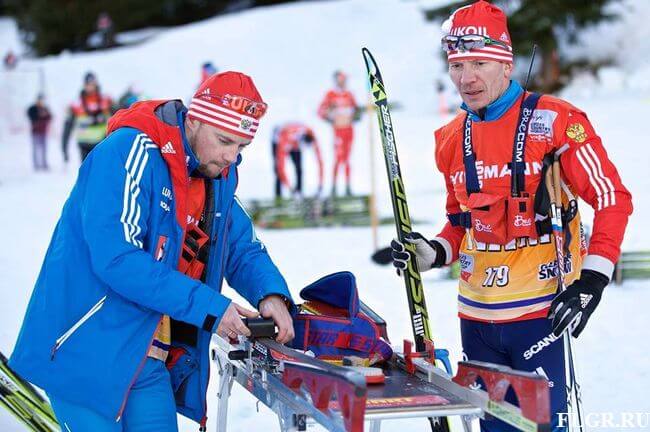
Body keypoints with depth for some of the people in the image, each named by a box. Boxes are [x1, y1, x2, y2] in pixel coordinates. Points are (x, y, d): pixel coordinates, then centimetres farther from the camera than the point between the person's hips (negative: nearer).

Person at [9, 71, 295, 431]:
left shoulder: (217, 178, 9)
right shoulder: (130, 153, -17)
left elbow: (243, 249, 20)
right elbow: (116, 258, -26)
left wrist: (271, 294, -5)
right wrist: (208, 307, -24)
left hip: (150, 364, 8)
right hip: (86, 347, -8)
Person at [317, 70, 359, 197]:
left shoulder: (349, 95, 10)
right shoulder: (331, 95, -5)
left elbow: (356, 108, 23)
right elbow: (321, 111, -6)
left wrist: (354, 117, 6)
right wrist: (331, 120, -12)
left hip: (349, 129, 5)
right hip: (338, 129, -5)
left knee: (347, 158, 9)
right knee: (338, 158, -11)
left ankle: (348, 187, 12)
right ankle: (334, 187, -7)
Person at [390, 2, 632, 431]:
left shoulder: (554, 120, -9)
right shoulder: (453, 138, 9)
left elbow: (611, 198, -8)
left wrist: (592, 280, -16)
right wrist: (435, 253, 2)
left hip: (541, 312, -6)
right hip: (477, 314, 6)